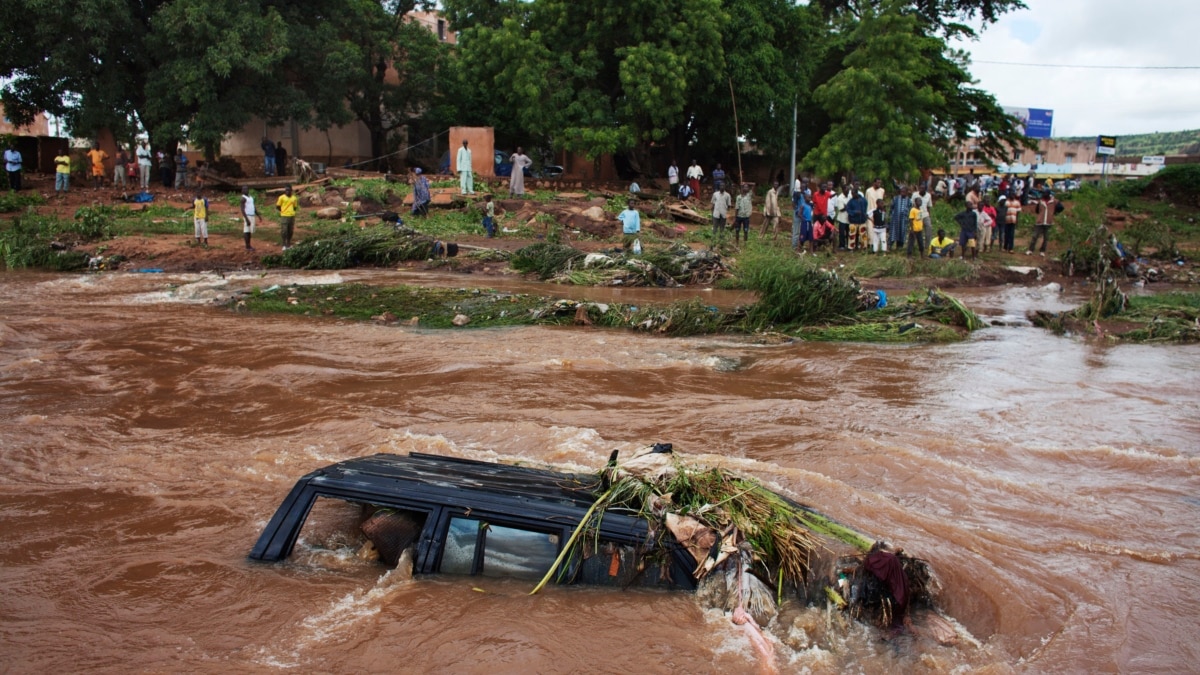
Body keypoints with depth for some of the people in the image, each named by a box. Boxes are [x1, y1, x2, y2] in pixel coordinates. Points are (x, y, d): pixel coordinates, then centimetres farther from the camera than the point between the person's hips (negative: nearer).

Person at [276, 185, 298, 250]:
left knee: (290, 231, 8)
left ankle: (288, 244, 18)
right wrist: (283, 211, 1)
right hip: (284, 216, -4)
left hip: (292, 216, 4)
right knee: (284, 231, -5)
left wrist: (292, 212, 3)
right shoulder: (281, 197, -4)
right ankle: (284, 245, 0)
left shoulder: (294, 198, 7)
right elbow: (277, 206, 2)